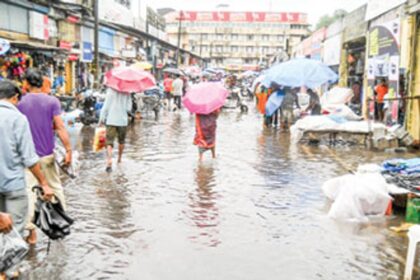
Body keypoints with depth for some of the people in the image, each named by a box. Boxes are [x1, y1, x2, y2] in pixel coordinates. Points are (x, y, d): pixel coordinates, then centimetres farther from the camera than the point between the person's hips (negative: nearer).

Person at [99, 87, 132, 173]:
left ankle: (109, 161, -24)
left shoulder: (110, 90, -7)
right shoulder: (127, 93, -1)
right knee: (121, 141, 23)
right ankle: (119, 158, 38)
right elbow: (129, 108, -3)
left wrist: (101, 119, 0)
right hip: (123, 120, 3)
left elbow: (105, 107, -8)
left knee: (109, 142, -7)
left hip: (111, 120, -2)